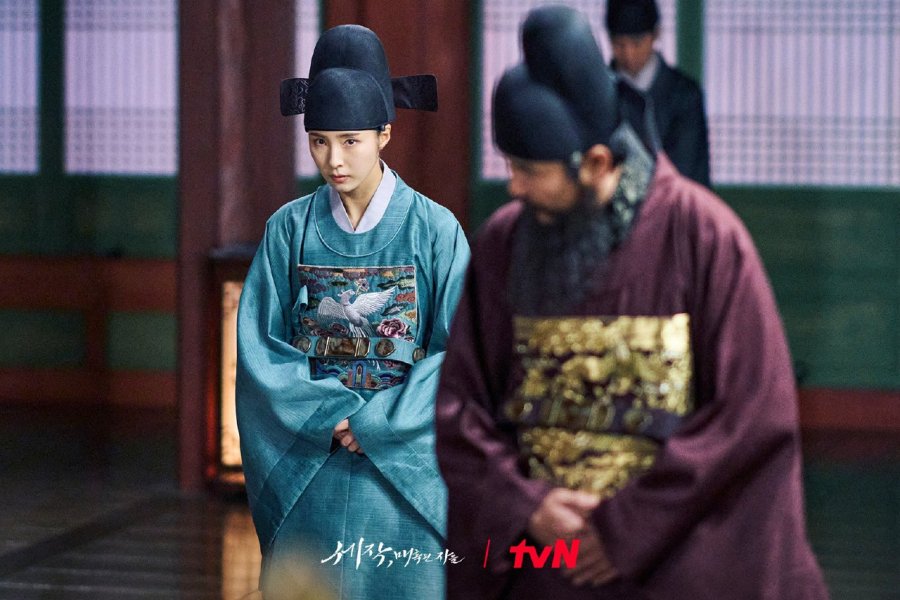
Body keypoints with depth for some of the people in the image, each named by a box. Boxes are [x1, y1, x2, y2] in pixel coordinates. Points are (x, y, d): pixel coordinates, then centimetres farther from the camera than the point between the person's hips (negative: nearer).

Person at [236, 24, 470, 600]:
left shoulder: (435, 229, -4)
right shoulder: (290, 228, 2)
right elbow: (259, 346, 1)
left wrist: (374, 424, -14)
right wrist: (330, 414, -12)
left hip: (405, 469, -2)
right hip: (308, 473, 2)